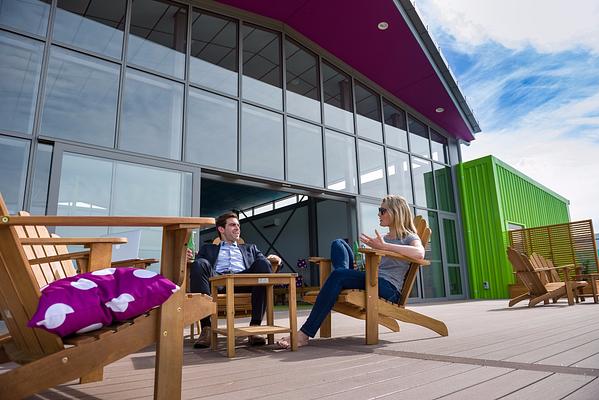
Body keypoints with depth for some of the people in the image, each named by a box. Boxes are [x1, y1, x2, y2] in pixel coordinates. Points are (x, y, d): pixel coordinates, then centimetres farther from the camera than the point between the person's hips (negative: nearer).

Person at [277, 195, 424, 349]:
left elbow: (420, 253, -20)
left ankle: (304, 334, -33)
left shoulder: (409, 237, 4)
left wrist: (384, 246, -24)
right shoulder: (384, 238, 27)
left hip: (389, 287, -7)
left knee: (338, 275, -32)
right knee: (338, 243, 3)